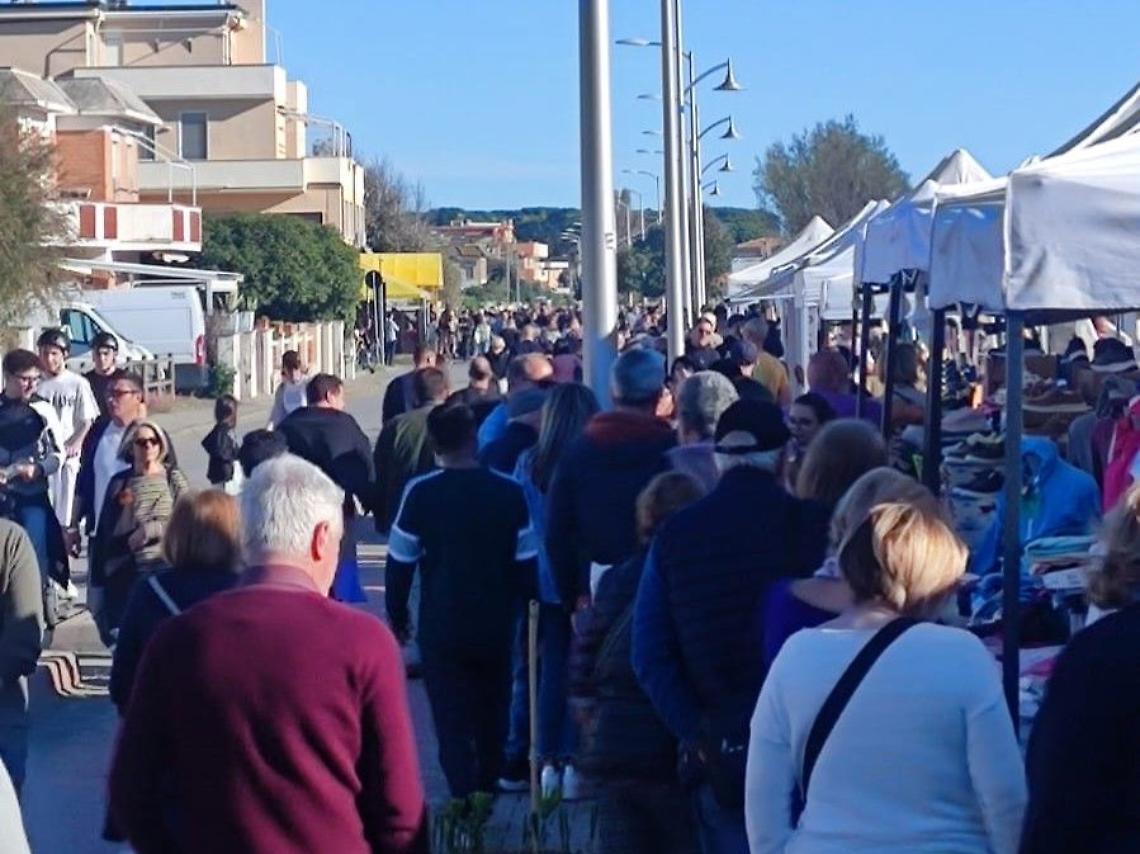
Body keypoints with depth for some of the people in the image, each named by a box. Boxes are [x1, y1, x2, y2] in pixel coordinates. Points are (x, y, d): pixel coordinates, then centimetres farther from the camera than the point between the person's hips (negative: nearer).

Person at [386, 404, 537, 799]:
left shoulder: (420, 493, -10)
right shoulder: (509, 492, -5)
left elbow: (400, 561, -5)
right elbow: (526, 561, 0)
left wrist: (397, 614, 8)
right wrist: (521, 604, 15)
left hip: (441, 627, -2)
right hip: (496, 627, 2)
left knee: (452, 721, 2)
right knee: (491, 714, 18)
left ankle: (464, 796, -11)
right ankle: (486, 792, 26)